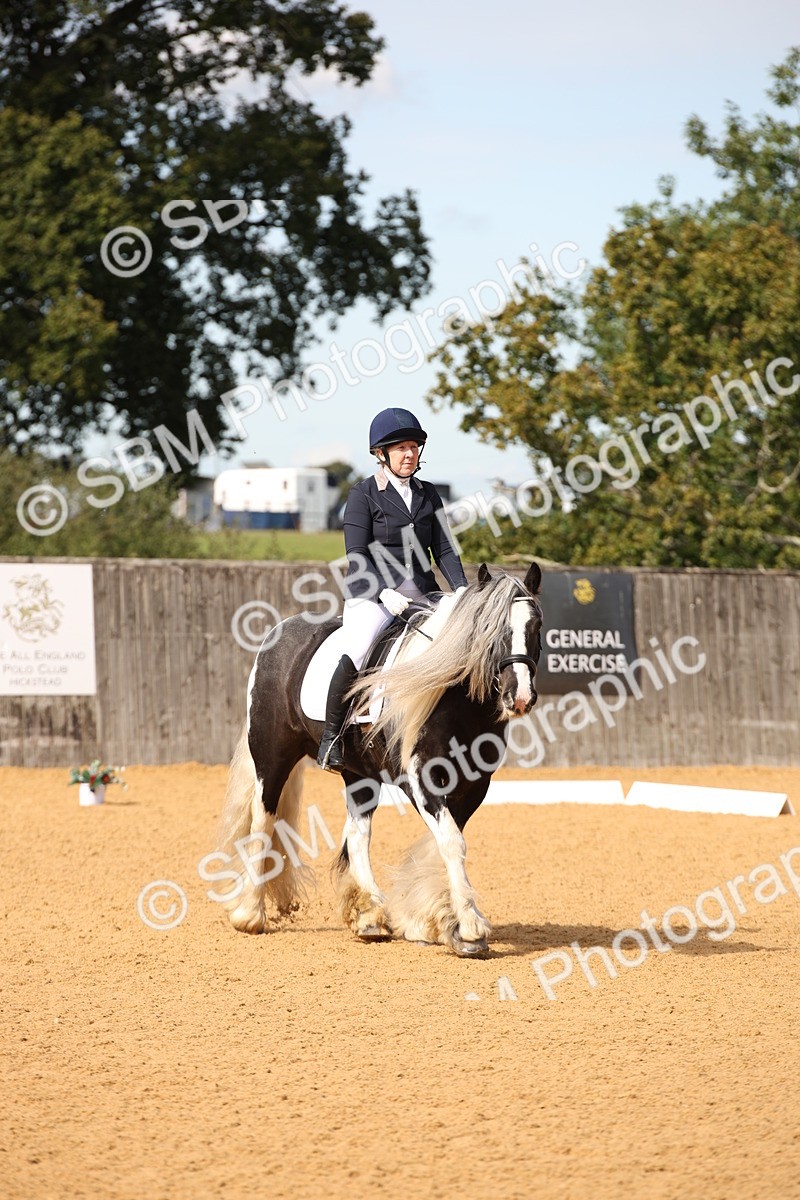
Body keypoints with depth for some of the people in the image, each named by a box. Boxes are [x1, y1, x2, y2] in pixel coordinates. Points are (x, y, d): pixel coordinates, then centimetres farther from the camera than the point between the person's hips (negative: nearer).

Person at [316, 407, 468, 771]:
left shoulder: (428, 495, 15)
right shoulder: (363, 494, 0)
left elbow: (443, 550, 11)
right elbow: (357, 557, -8)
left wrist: (462, 590, -7)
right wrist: (385, 592, -22)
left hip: (422, 597, 5)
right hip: (371, 594, -5)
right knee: (358, 653, -31)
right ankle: (331, 734, -17)